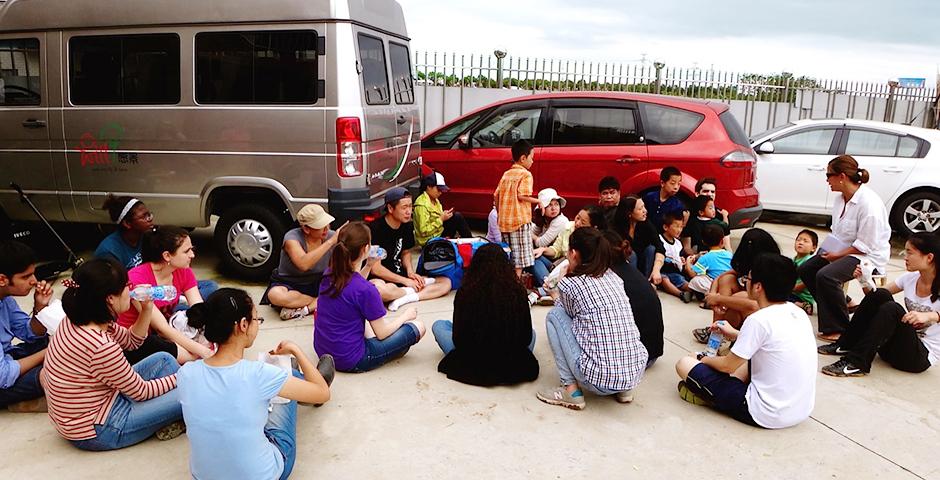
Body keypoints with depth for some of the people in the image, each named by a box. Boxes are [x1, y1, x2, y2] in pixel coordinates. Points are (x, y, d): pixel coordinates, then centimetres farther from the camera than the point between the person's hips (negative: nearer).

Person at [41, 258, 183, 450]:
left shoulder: (76, 321, -5)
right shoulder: (101, 347, -33)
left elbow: (131, 341, 11)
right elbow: (141, 391, -19)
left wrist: (147, 309, -3)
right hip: (94, 432, -9)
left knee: (164, 359, 9)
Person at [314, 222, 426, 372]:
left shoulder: (329, 274, -3)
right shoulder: (366, 290, -25)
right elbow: (381, 333, -13)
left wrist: (369, 266, 9)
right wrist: (405, 315, 3)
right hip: (350, 362, -7)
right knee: (417, 327, -2)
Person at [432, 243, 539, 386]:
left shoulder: (465, 292, -16)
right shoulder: (518, 291, -12)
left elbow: (458, 338, -8)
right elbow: (526, 337, -3)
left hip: (473, 368, -4)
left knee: (439, 326, 20)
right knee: (532, 332, 34)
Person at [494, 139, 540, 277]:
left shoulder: (506, 174, 11)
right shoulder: (526, 174, -8)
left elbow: (496, 196, 9)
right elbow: (521, 196, -19)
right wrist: (538, 201, -5)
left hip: (504, 222, 7)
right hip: (520, 221, -7)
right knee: (520, 256, 0)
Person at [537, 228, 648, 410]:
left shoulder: (569, 284, -6)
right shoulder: (613, 277, 10)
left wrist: (556, 296, 30)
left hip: (599, 380, -6)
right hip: (636, 373, 6)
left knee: (554, 315, 8)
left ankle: (571, 391, 8)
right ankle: (624, 390, 21)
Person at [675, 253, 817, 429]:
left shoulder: (760, 320, -20)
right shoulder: (798, 313, 2)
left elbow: (728, 366, -8)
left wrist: (703, 359, 11)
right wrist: (736, 334, 26)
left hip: (768, 415, -8)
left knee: (684, 364, -8)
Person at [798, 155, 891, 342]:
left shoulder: (868, 202, -23)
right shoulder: (841, 198, 4)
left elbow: (866, 244, -23)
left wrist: (838, 255, -19)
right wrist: (828, 249, -3)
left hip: (868, 255, -10)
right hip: (842, 249, 10)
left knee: (826, 275, -30)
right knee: (806, 270, 2)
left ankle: (837, 329, -16)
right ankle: (844, 303, 17)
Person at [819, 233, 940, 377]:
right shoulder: (910, 278, 3)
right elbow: (874, 295, 8)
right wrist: (864, 281, -11)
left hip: (923, 356, -6)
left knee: (892, 308, -29)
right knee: (880, 295, -13)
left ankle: (856, 363, -29)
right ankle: (845, 345, -6)